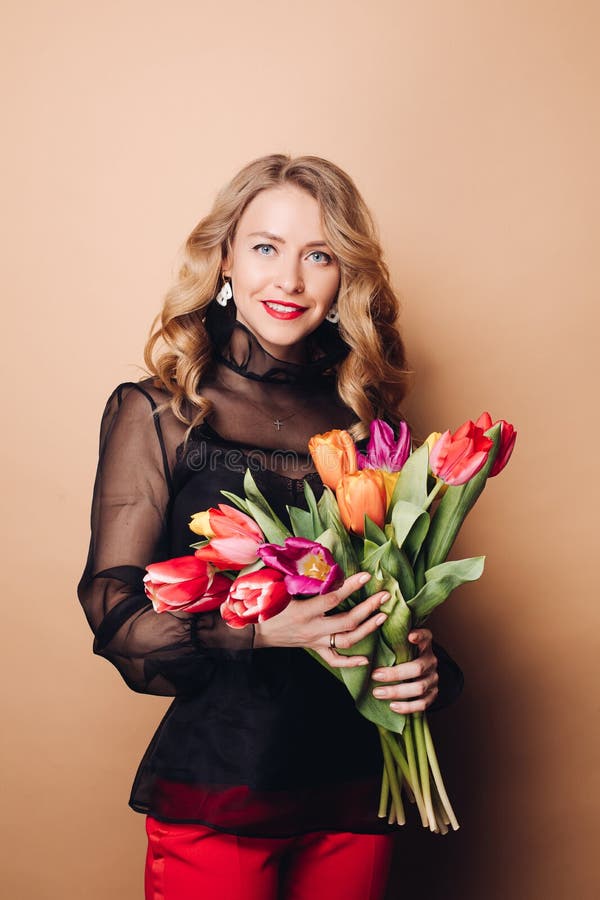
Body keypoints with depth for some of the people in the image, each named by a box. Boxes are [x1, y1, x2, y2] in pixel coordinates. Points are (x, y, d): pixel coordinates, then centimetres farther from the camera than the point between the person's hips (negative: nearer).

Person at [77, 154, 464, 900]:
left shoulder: (366, 419, 4)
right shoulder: (156, 414, -4)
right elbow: (115, 610, -8)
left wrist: (428, 670, -10)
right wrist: (260, 629, -23)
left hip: (357, 792, 3)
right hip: (213, 794, -3)